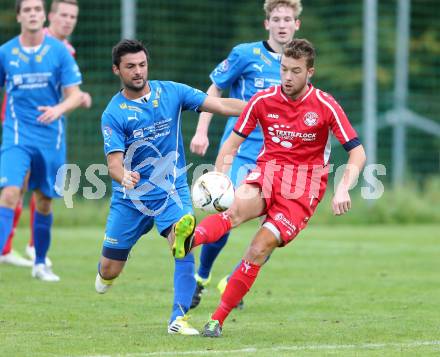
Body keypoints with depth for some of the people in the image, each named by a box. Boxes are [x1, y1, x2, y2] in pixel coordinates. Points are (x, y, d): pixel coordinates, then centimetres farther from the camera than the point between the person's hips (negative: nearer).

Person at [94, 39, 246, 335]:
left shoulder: (171, 92, -3)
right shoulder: (114, 114, -8)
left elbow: (221, 105, -9)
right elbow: (114, 161, -17)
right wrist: (124, 176, -42)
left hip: (172, 189, 0)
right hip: (130, 196, 0)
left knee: (183, 243, -27)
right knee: (109, 271, 5)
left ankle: (179, 318, -21)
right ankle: (106, 273, 44)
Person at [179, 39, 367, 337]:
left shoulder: (326, 106, -5)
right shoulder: (263, 100, 1)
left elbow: (358, 153, -3)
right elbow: (232, 144, 8)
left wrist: (343, 189, -19)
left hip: (303, 189, -2)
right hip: (267, 174, 2)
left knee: (261, 247, -19)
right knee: (239, 206, -34)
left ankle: (218, 320, -12)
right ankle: (190, 238, -62)